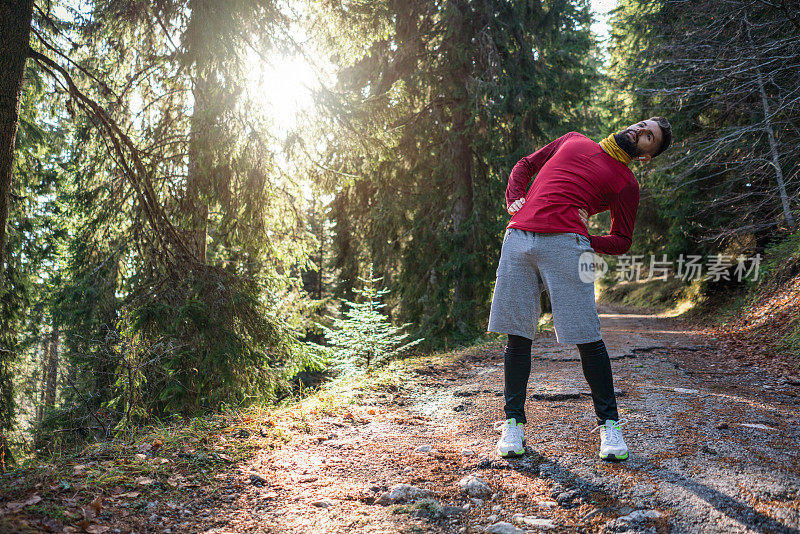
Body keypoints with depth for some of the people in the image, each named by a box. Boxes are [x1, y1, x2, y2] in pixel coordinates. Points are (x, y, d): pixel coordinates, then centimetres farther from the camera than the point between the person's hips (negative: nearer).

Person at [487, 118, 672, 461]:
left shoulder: (626, 184, 14)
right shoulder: (573, 140, 26)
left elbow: (622, 241, 14)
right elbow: (525, 165, 30)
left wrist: (585, 242, -5)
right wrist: (514, 199, 11)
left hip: (564, 245, -2)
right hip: (517, 237, 3)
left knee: (586, 338, -6)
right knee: (517, 336, 2)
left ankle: (608, 423, 12)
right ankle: (513, 423, 12)